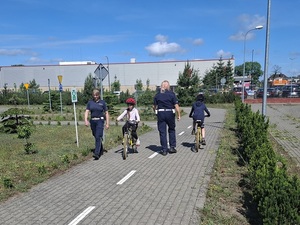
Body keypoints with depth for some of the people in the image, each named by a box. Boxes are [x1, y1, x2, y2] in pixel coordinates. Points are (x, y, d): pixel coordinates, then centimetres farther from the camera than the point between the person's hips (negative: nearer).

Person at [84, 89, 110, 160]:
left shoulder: (102, 102, 1)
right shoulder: (90, 102, 7)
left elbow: (106, 113, 2)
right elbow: (87, 112, 2)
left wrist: (107, 123, -2)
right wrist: (86, 120, -14)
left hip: (100, 121, -4)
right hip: (92, 121, 4)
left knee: (98, 137, -13)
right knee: (96, 137, 13)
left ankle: (96, 154, -16)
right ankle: (101, 151, 32)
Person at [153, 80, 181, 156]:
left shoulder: (157, 95, 4)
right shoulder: (172, 94, -3)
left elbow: (154, 106, 6)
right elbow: (176, 106, -8)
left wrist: (156, 113, 22)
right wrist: (178, 115, -1)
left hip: (160, 113, 1)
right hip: (170, 113, -1)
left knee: (162, 132, 5)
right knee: (171, 130, 17)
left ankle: (164, 150, 8)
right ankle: (172, 147, 16)